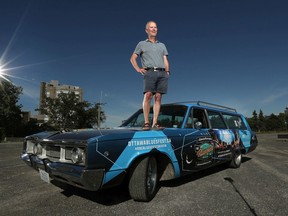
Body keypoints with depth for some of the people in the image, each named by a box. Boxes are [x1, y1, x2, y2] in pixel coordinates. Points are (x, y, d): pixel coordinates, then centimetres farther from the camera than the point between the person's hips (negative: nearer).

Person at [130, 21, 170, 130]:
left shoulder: (162, 45, 31)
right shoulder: (142, 44, 20)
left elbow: (165, 60, 22)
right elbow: (133, 58, 13)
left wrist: (167, 71, 5)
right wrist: (138, 69, -3)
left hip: (162, 73, 3)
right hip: (149, 72, -3)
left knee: (158, 97, -6)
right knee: (148, 95, -20)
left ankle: (155, 123, -7)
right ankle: (146, 122, -17)